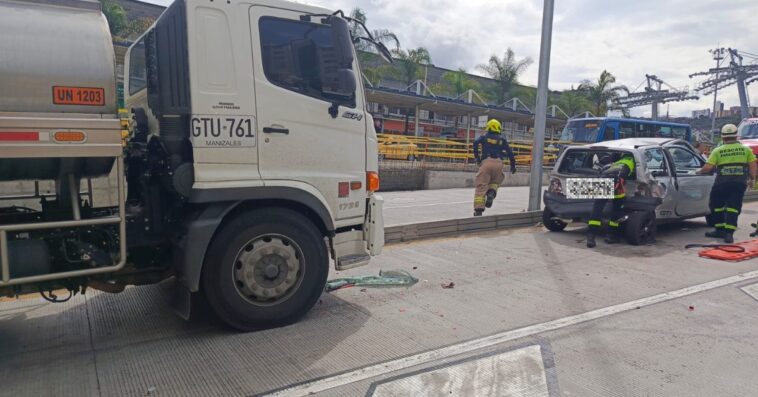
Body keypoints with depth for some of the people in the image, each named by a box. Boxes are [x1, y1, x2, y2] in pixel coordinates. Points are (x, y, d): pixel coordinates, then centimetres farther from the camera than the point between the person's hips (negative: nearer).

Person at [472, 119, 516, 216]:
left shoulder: (484, 137, 18)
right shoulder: (502, 139, 21)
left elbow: (476, 142, -2)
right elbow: (509, 153, 16)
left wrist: (477, 156, 3)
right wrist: (513, 165, 24)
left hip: (486, 162, -1)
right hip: (498, 163, 1)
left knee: (481, 186, -2)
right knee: (495, 182, 23)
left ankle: (478, 209, -12)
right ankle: (491, 192, -10)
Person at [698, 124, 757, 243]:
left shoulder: (718, 151, 0)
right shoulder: (745, 149, 6)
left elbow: (708, 167, -8)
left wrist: (700, 171, 11)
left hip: (722, 182, -2)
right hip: (740, 183, 2)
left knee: (716, 205, 16)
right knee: (733, 208, 2)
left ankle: (720, 230, 20)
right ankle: (729, 233, -6)